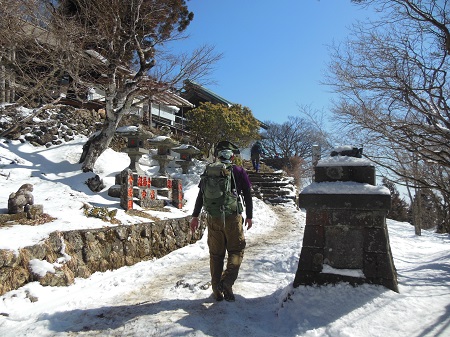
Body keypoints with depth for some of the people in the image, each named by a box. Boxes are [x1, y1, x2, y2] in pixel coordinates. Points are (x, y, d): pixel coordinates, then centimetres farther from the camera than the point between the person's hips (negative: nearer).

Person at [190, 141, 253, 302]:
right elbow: (247, 195, 2)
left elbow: (201, 195, 6)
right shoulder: (239, 171, 1)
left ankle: (217, 290, 17)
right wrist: (249, 216, 12)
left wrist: (195, 216, 12)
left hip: (213, 218, 3)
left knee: (216, 254, 12)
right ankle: (227, 281, -11)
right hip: (233, 218, -2)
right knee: (236, 251, 10)